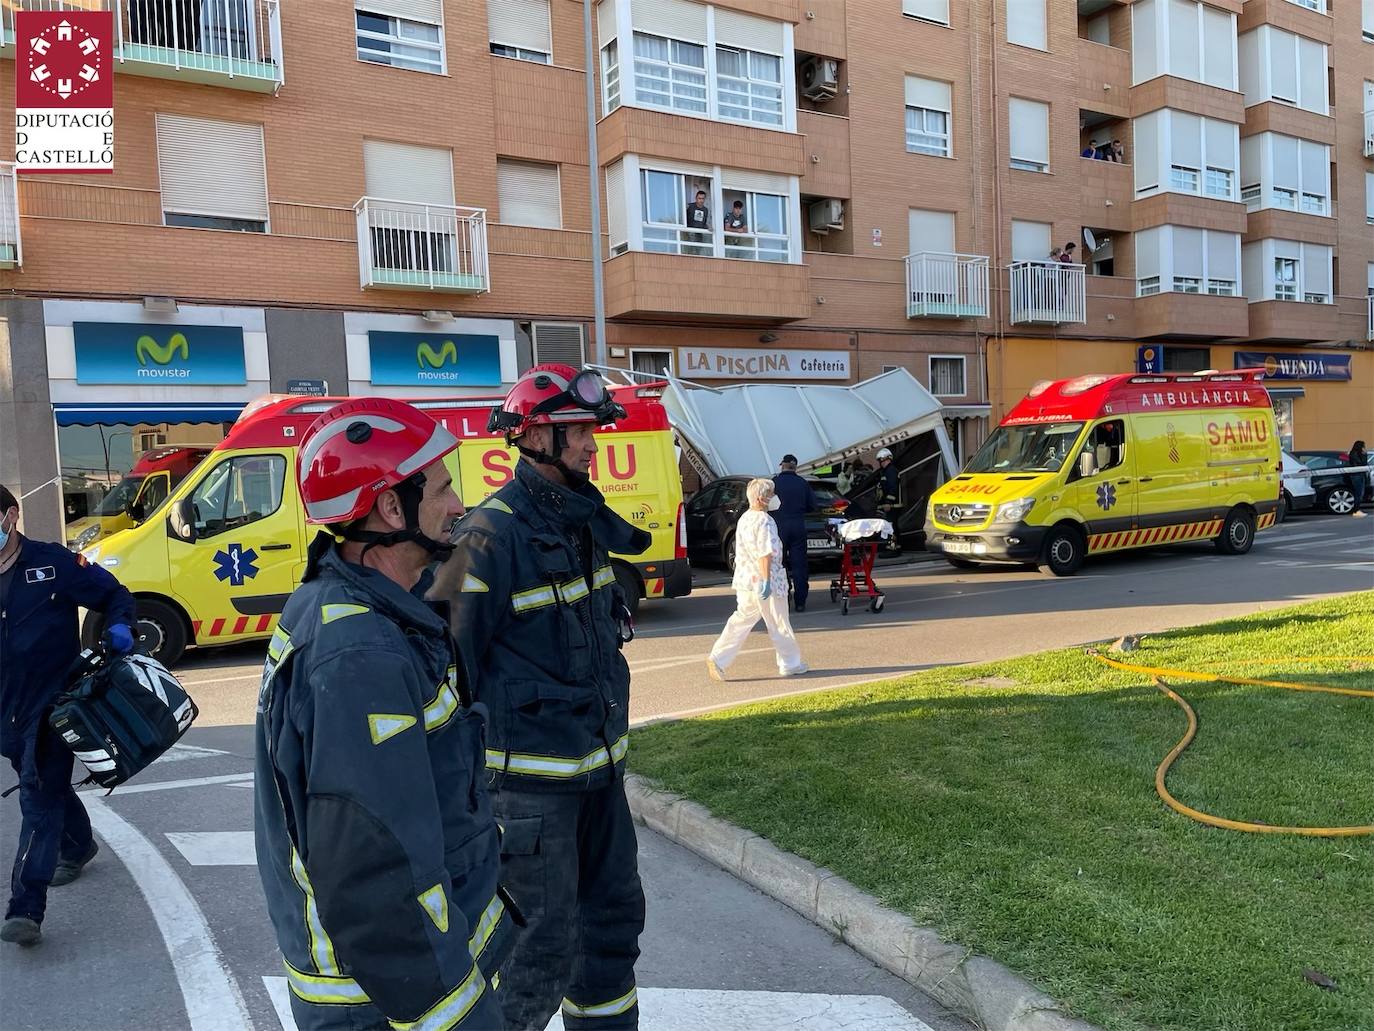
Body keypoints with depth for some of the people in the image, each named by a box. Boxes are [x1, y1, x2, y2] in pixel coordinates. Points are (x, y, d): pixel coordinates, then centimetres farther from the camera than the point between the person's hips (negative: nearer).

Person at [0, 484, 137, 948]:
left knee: (40, 798, -9)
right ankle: (78, 848, 47)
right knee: (48, 789, 22)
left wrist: (119, 626, -21)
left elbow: (114, 594, -2)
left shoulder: (53, 563, -9)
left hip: (52, 703, -6)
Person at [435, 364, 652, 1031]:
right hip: (531, 778, -8)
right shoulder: (496, 532, -18)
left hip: (599, 764, 8)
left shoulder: (584, 517, 7)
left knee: (615, 919, 20)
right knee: (544, 950, 2)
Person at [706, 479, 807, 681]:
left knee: (741, 621, 11)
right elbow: (765, 555, -23)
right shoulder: (764, 522, -17)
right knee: (779, 624, 5)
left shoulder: (744, 519, 13)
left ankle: (718, 659, 3)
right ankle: (790, 664, 18)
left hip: (745, 580, 9)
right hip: (762, 581, -9)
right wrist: (766, 581, -25)